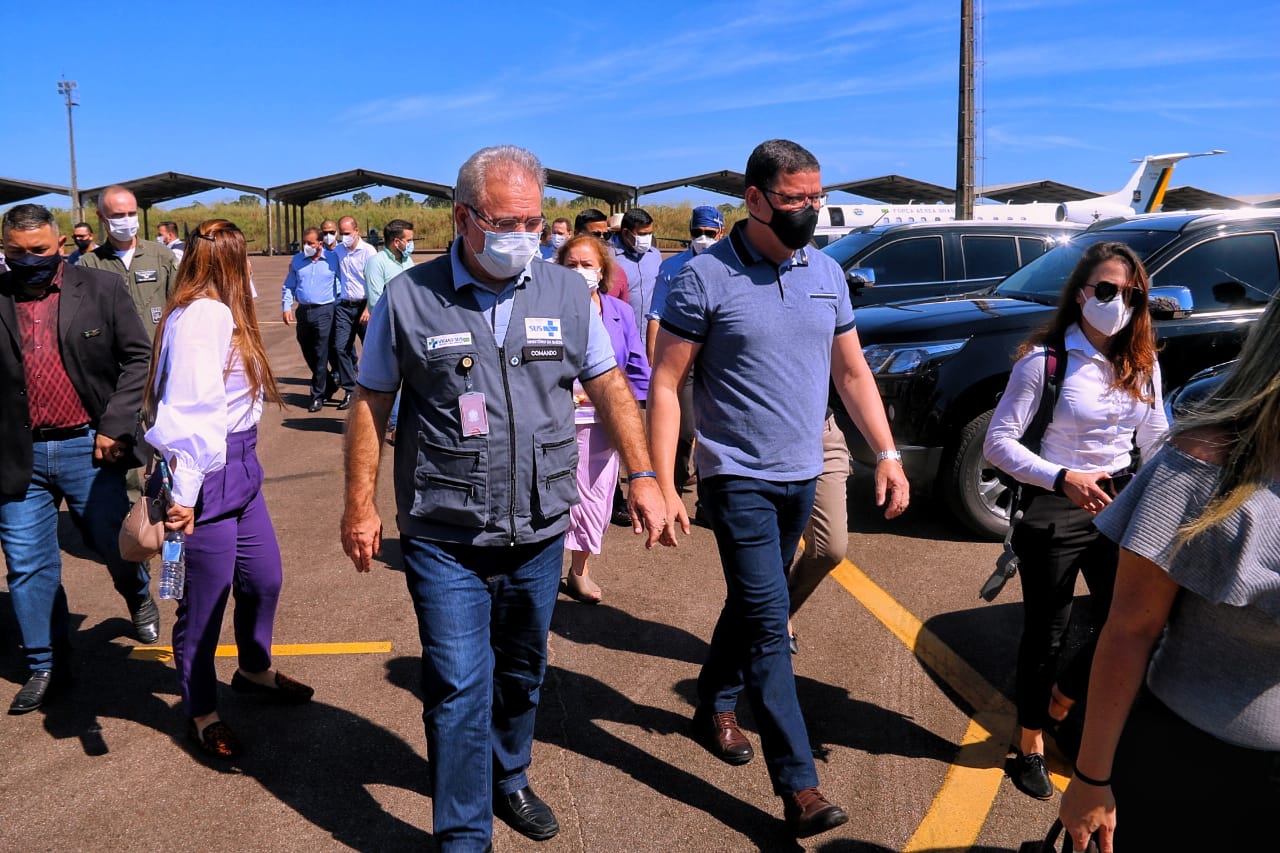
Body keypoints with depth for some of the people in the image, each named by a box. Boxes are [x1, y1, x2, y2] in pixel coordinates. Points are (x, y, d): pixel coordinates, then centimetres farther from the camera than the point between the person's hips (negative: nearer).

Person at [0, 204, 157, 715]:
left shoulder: (101, 289, -2)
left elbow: (138, 360, -2)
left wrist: (116, 426, -9)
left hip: (87, 448, -2)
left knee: (115, 545, 7)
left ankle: (138, 595, 42)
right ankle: (46, 666, 27)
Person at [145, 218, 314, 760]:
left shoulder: (220, 313, 10)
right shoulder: (204, 314, -20)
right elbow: (190, 410, -27)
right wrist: (184, 492, -28)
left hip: (240, 469, 10)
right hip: (208, 477, -10)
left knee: (263, 578, 21)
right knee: (205, 600, 6)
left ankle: (254, 670, 45)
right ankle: (202, 712, 25)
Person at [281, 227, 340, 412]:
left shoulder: (332, 259, -1)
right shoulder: (297, 260, 9)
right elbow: (288, 286, 13)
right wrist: (286, 307, 3)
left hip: (324, 311, -5)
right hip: (303, 311, 5)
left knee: (321, 355, -6)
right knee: (308, 353, 12)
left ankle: (318, 395, 2)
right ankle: (328, 384, 32)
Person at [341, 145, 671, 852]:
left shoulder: (567, 292, 0)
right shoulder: (409, 300, -7)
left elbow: (610, 389, 5)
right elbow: (371, 405, 0)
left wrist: (643, 476, -2)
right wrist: (360, 504, -1)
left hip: (540, 533, 3)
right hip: (445, 541, -3)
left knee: (522, 673, 20)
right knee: (459, 688, -1)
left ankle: (508, 780, 45)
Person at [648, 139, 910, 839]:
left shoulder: (827, 274, 6)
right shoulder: (706, 276, -11)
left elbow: (851, 371, 12)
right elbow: (665, 384, -11)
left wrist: (887, 454, 5)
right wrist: (661, 484, -16)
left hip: (801, 475, 6)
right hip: (739, 477, -6)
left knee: (751, 605, 19)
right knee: (769, 623, -7)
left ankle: (715, 709, 40)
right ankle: (799, 786, -1)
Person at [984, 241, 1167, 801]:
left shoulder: (1142, 365, 4)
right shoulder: (1044, 360, -13)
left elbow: (1154, 442, 12)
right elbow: (998, 442, -16)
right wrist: (1063, 478, -27)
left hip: (1119, 503, 5)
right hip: (1055, 508, -5)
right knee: (1046, 634, 6)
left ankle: (1061, 701, 39)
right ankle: (1030, 746, 27)